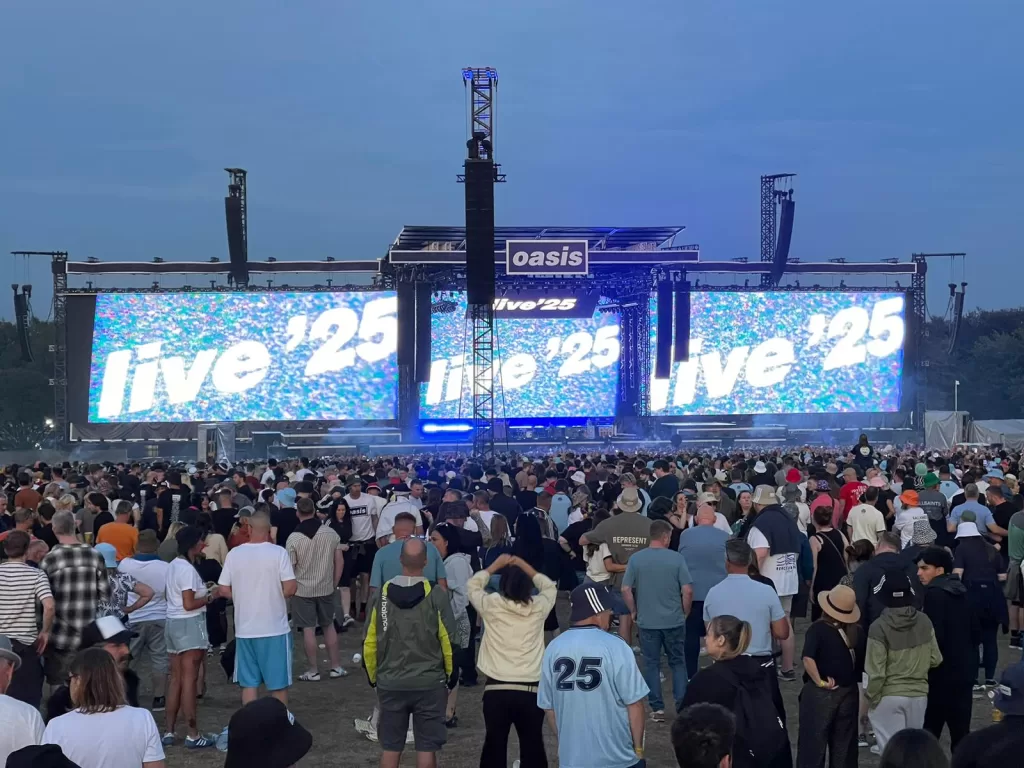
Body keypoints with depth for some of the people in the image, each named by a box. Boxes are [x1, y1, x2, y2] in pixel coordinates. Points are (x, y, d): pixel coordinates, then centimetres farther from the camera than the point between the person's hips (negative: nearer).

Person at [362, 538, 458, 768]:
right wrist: (451, 675, 9)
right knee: (426, 747, 6)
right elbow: (449, 642, -8)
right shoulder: (436, 596, -12)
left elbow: (369, 643, -1)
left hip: (390, 684, 2)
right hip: (430, 684, -2)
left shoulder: (381, 594, -5)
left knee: (390, 747, 12)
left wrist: (373, 677, 14)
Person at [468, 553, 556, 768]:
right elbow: (549, 587, 23)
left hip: (496, 690, -1)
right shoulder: (538, 607, 1)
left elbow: (472, 585, 18)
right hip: (531, 690, 1)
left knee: (494, 747, 7)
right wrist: (526, 568, 23)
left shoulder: (491, 605, -2)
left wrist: (496, 565, 23)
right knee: (533, 747, 8)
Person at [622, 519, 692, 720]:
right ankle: (681, 706, 13)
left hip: (647, 621, 0)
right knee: (677, 663, 14)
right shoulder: (677, 558, -8)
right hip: (674, 621, 0)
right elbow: (687, 590, -10)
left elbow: (625, 590, -5)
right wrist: (684, 613, 6)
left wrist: (634, 611, 10)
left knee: (651, 664, 10)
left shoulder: (636, 559, -4)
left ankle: (657, 709, 10)